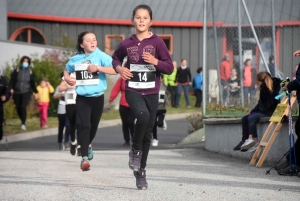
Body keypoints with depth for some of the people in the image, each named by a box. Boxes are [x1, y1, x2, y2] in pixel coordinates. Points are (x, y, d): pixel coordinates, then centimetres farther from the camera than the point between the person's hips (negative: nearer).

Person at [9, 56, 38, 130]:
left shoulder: (30, 72, 3)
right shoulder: (16, 71, -1)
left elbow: (33, 83, 11)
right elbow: (12, 81, -3)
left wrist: (35, 92, 12)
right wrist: (11, 88, -19)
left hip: (26, 92, -2)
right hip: (17, 92, 2)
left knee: (23, 106, -19)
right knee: (18, 108, 6)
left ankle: (23, 123, -14)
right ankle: (22, 121, 30)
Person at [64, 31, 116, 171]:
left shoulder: (101, 56, -7)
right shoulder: (75, 59, 3)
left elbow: (114, 70, -20)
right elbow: (66, 70, 23)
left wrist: (98, 67, -27)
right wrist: (67, 78, 2)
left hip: (97, 98, 0)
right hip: (82, 98, 0)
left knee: (93, 126, 17)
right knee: (84, 126, -15)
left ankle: (88, 145, 49)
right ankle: (84, 157, -15)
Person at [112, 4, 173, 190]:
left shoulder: (157, 42, -3)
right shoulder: (127, 43, 2)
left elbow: (170, 68, -2)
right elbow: (116, 57, 23)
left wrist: (155, 61, -19)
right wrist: (119, 68, 2)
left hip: (151, 92, 1)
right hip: (133, 90, -1)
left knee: (148, 133, 7)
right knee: (143, 115, -31)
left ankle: (141, 172, 23)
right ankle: (135, 151, -7)